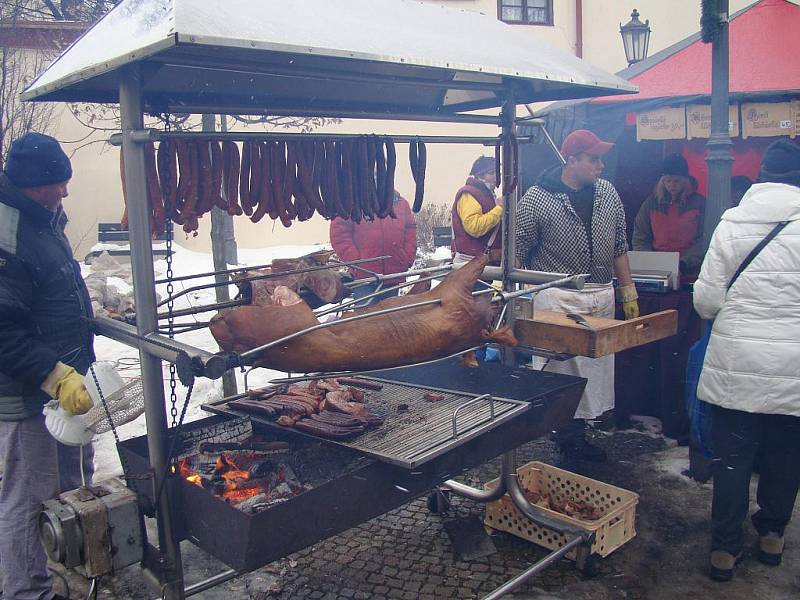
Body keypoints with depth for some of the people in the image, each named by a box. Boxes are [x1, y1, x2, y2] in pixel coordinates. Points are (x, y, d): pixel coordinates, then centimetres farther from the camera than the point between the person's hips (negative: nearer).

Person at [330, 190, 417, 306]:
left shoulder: (401, 202, 12)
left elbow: (411, 232, 14)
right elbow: (338, 231, -5)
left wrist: (407, 260, 1)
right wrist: (354, 260, -13)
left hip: (394, 278, 4)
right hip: (364, 276, -4)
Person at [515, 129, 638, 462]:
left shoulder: (608, 193, 8)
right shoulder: (536, 199, -7)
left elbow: (619, 246, 15)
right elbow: (518, 254, -4)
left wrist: (628, 292, 13)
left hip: (601, 298, 6)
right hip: (556, 299, -5)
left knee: (595, 368, 9)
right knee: (560, 369, -5)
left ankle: (576, 434, 22)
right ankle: (566, 435, 9)